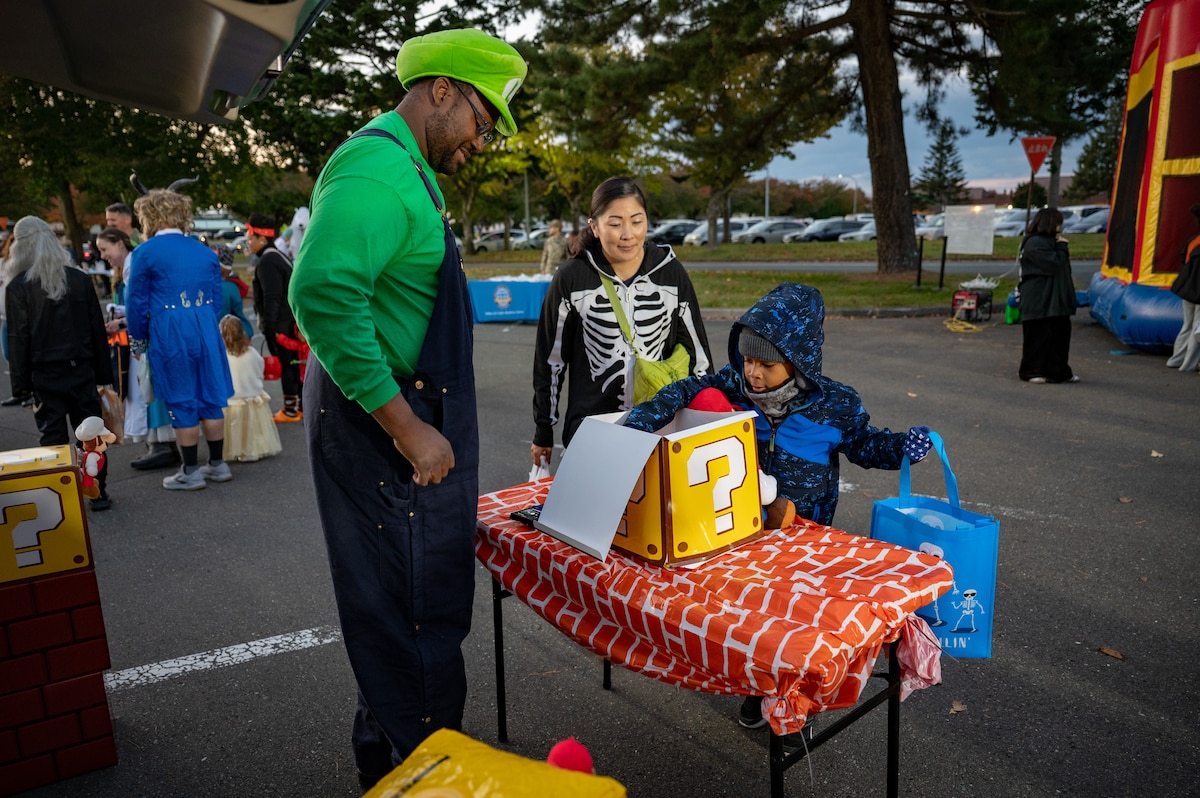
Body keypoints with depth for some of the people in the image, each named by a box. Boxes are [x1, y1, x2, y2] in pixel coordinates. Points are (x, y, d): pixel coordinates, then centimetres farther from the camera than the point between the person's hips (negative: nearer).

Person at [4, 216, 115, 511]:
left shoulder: (18, 287, -6)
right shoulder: (80, 279, 2)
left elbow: (18, 339, -5)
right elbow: (97, 329, 4)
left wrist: (20, 382, 0)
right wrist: (103, 372, 9)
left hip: (44, 374, -2)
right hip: (81, 370, 2)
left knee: (54, 435, 4)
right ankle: (99, 492, 10)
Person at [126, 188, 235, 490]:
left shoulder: (145, 253, -6)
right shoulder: (205, 251, 8)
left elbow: (136, 303, -2)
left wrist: (138, 341, 11)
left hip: (169, 336, -4)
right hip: (206, 331, 4)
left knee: (181, 403, 4)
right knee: (210, 398, 11)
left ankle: (191, 472, 12)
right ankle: (218, 465, 19)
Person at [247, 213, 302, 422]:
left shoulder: (267, 262, -17)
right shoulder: (280, 256, 15)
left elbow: (271, 298, -22)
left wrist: (269, 326, -21)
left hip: (279, 324, -10)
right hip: (290, 321, 10)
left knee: (285, 365, -3)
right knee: (294, 364, 14)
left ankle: (290, 410, 4)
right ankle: (301, 405, 21)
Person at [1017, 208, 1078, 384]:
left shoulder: (1049, 241, 19)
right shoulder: (1035, 243, -14)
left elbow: (1063, 266, 25)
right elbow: (1055, 264, -19)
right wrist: (1062, 246, -8)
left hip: (1055, 301, 10)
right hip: (1040, 302, -10)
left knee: (1060, 334, 10)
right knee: (1038, 336, -3)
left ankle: (1058, 372, 16)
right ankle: (1032, 371, 7)